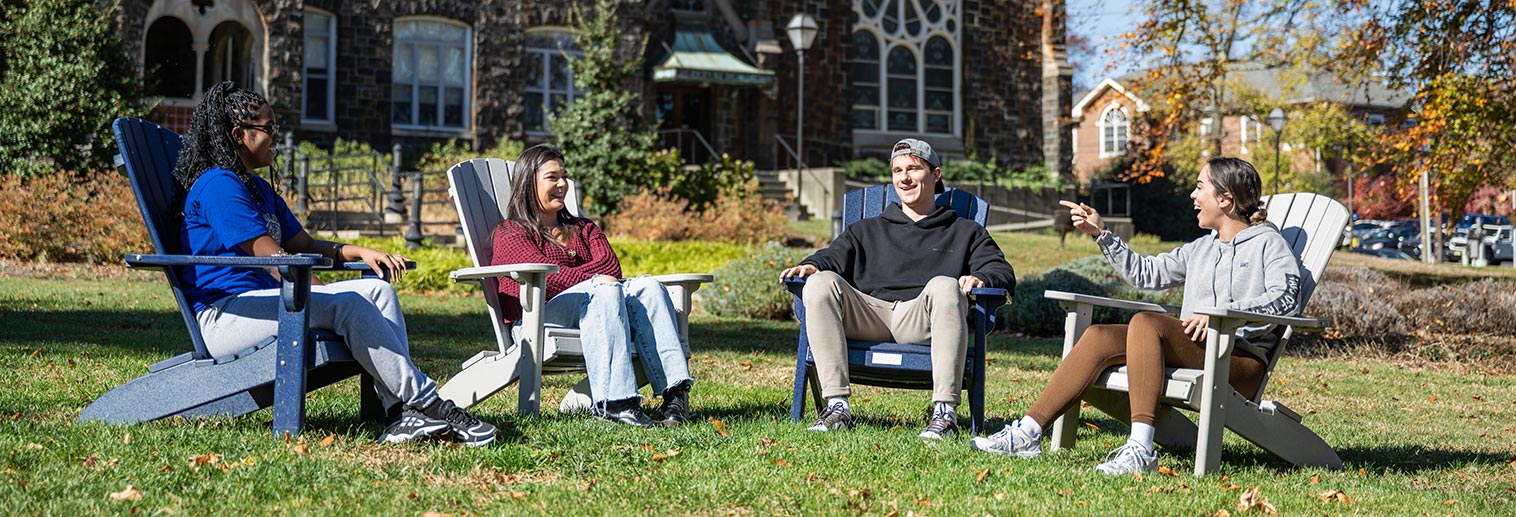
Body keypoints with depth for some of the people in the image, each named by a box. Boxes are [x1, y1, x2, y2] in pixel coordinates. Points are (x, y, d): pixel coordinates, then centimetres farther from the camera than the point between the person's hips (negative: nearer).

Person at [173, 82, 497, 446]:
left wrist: (360, 253, 4)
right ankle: (426, 402, -24)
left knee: (378, 289, -7)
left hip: (264, 299, 10)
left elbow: (304, 246, 22)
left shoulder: (259, 188, 23)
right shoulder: (217, 184, -9)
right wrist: (329, 292, -18)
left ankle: (403, 413, -22)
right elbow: (273, 257, -16)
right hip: (225, 315, -10)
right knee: (349, 304, -26)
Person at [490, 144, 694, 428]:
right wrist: (593, 278, -8)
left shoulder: (583, 228, 30)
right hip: (537, 316, -5)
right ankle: (613, 401, -49)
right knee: (606, 290, -34)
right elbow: (547, 275, -6)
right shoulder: (509, 233, 12)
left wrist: (567, 276, -7)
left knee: (647, 286, -22)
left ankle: (673, 389, -39)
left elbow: (611, 265, 8)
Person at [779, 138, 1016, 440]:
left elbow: (1004, 273, 13)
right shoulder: (867, 230, 34)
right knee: (821, 283, -27)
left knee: (945, 285, -36)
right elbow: (834, 257, 17)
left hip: (923, 320, -2)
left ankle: (945, 410, -40)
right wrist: (811, 265, -8)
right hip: (868, 315, 2)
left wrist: (980, 278, -12)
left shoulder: (964, 232, 28)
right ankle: (837, 406, -33)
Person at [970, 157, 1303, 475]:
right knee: (1100, 337, -13)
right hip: (1195, 352, 7)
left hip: (1241, 361, -7)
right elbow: (1146, 273, 33)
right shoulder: (1202, 248, 29)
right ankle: (1028, 433, -21)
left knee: (1146, 323, -30)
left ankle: (1141, 450, -43)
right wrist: (1101, 234, 26)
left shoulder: (1267, 242, 5)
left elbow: (1286, 297, -13)